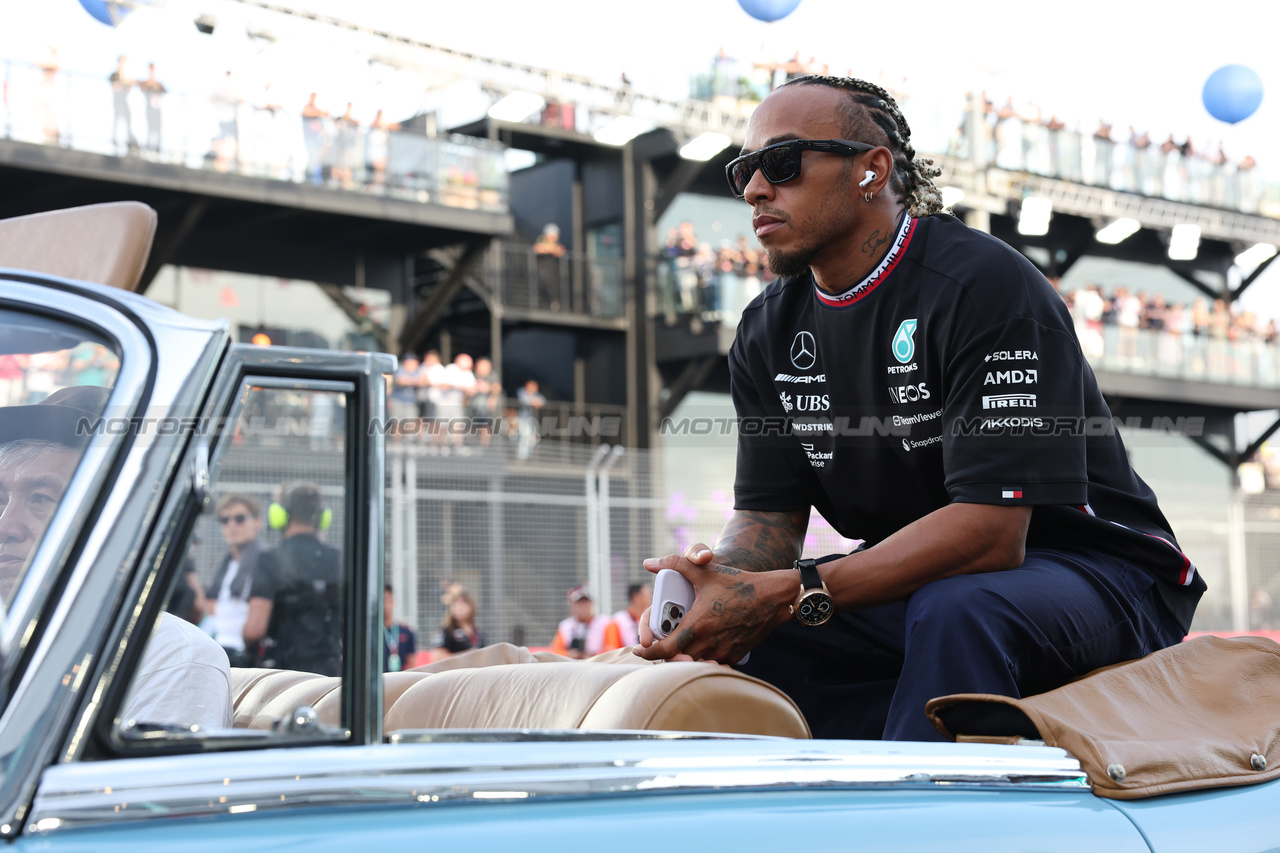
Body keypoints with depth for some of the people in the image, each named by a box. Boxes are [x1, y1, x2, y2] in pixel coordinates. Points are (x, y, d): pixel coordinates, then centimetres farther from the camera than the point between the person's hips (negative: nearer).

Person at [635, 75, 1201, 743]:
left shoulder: (985, 285, -19)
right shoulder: (769, 332, 5)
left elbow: (991, 532, -26)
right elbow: (767, 519, 2)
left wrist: (789, 594, -32)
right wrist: (716, 577, -24)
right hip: (917, 582, 6)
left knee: (953, 610, -37)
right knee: (740, 644, -18)